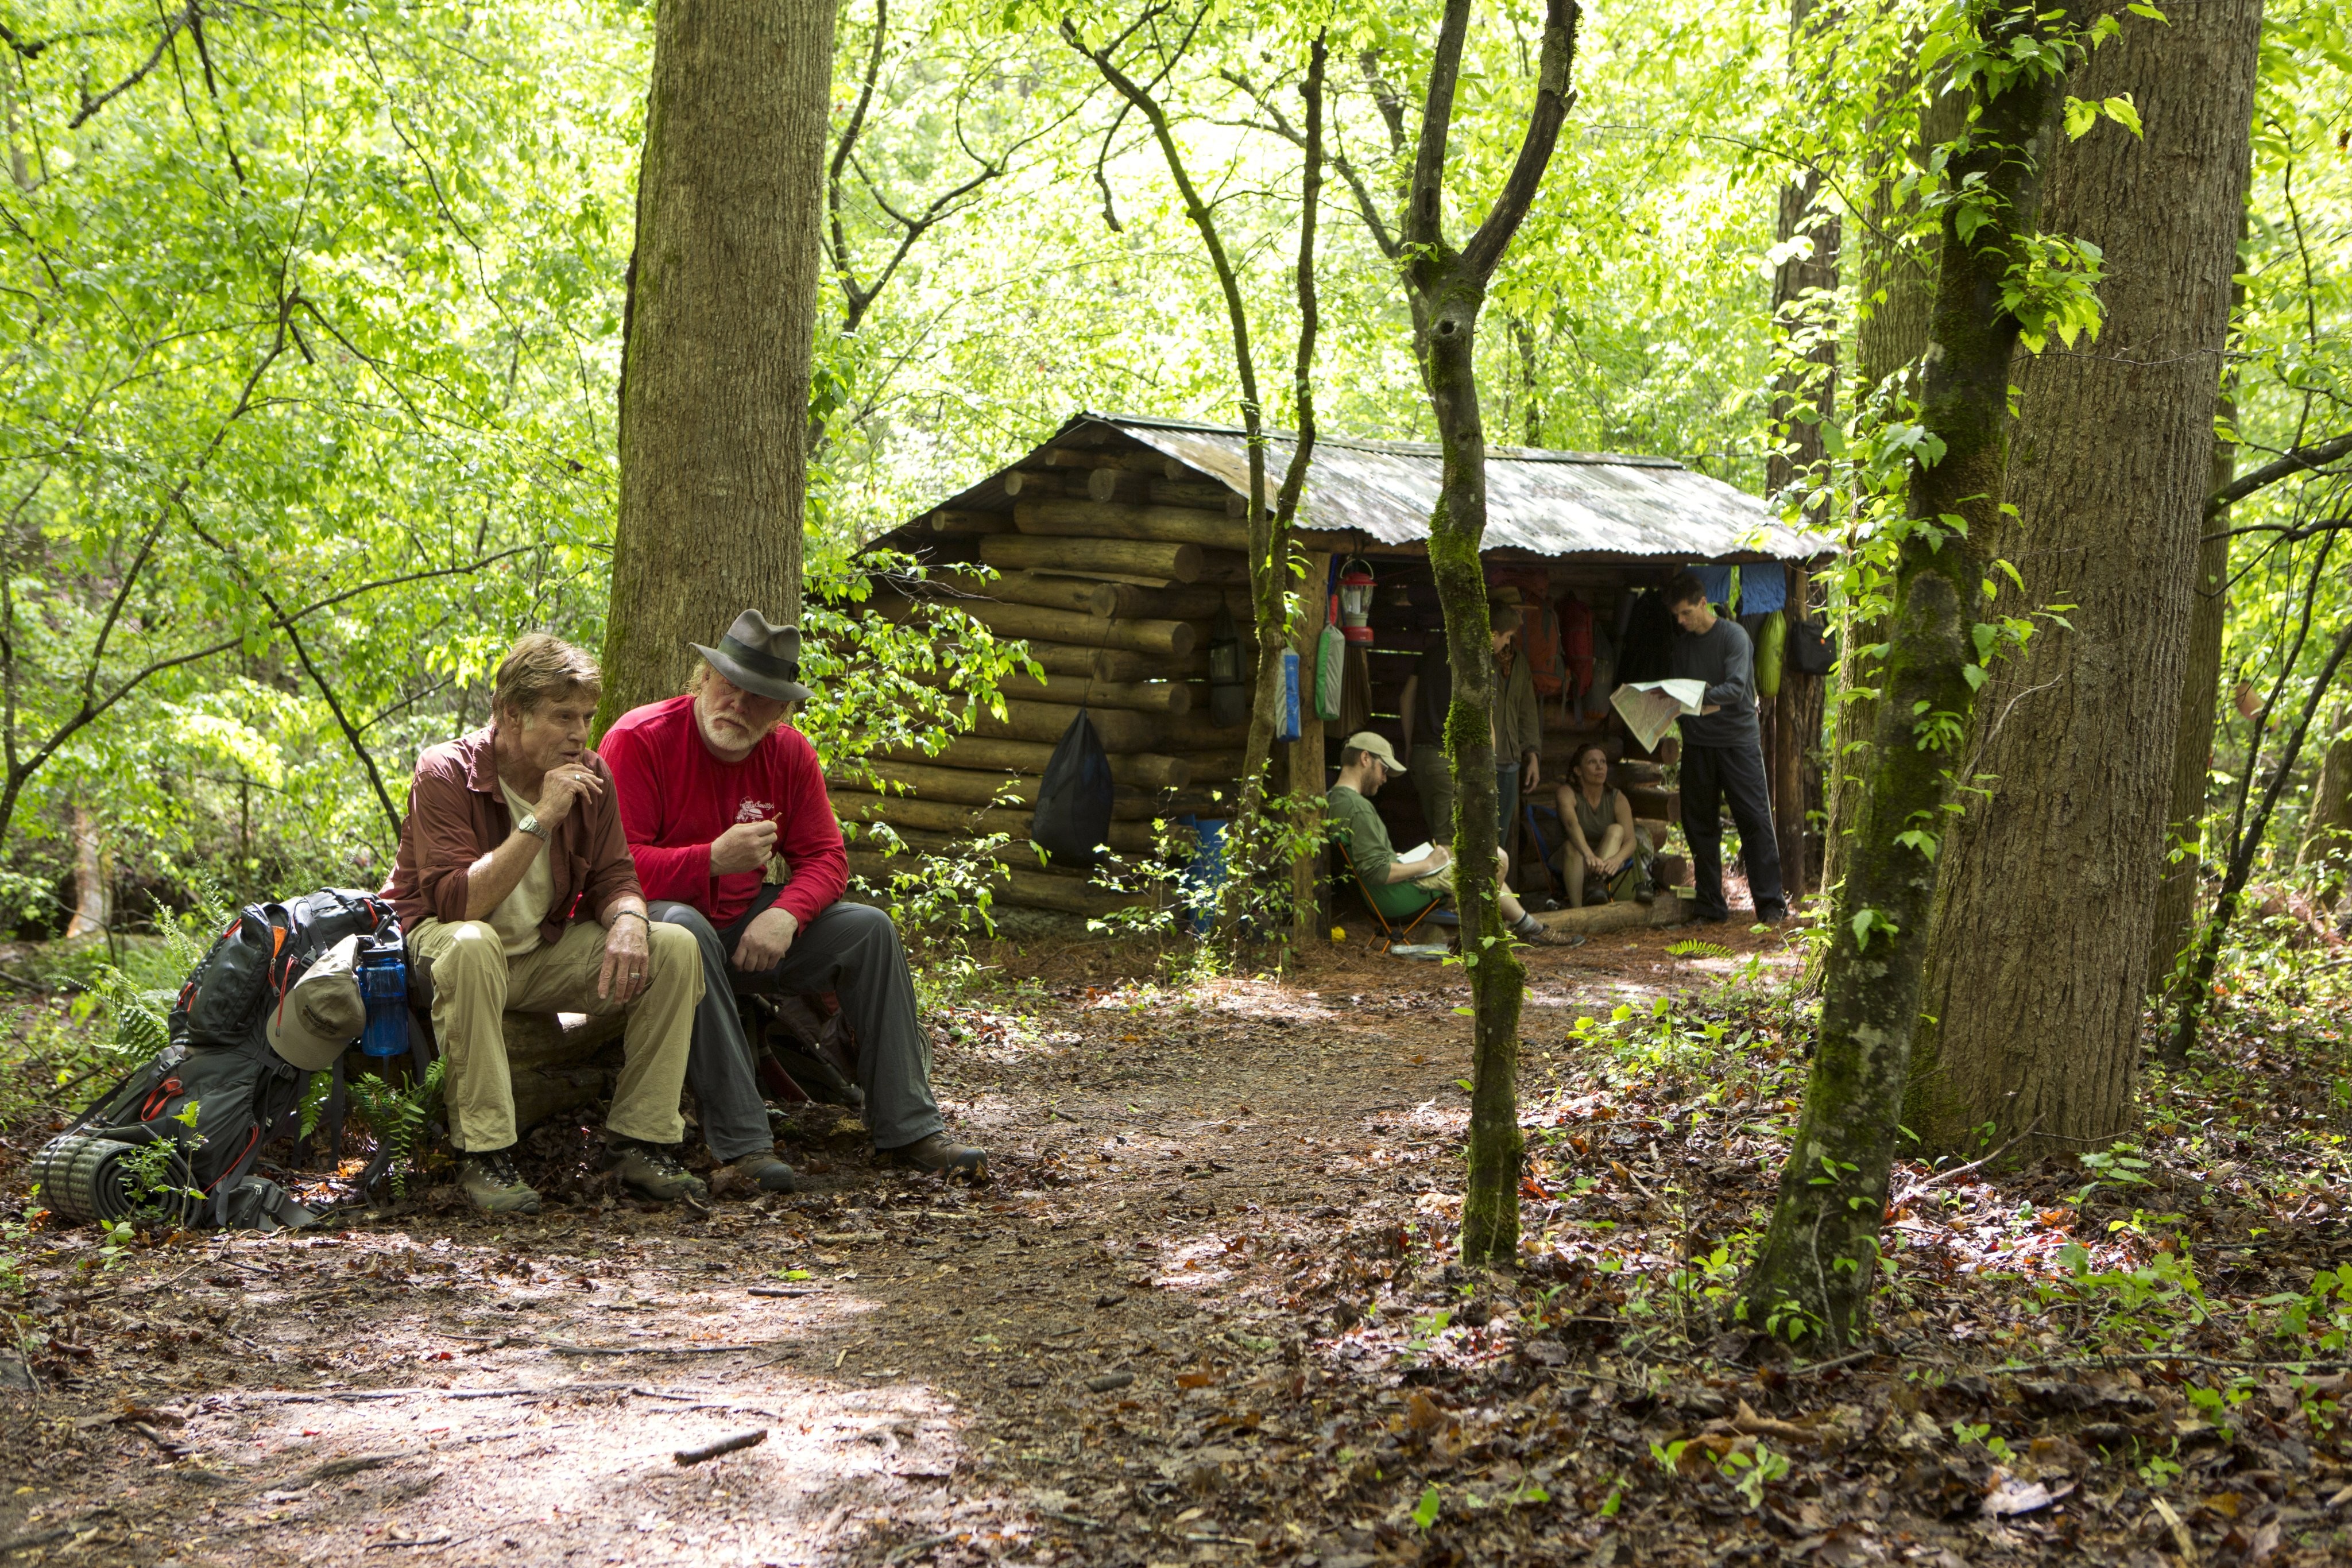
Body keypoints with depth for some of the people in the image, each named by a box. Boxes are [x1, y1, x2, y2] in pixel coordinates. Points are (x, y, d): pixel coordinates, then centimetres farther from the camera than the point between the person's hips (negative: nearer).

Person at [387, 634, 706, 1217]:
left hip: (548, 951, 5)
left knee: (673, 949, -14)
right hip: (439, 942, -5)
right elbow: (456, 903, -28)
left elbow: (614, 878, 0)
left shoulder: (590, 775, -1)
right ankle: (484, 1155, -32)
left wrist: (629, 921, -25)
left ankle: (638, 1142, -10)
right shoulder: (445, 773, -19)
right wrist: (542, 819, -31)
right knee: (471, 945, -41)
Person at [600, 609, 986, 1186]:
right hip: (649, 916, -6)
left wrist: (785, 914, -21)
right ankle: (742, 1142, -39)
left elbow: (826, 858, 1)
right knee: (686, 930, -40)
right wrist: (713, 860, -33)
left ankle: (909, 1128, -7)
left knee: (870, 929, -9)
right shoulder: (639, 740, -16)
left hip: (742, 923, 6)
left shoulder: (790, 754, 1)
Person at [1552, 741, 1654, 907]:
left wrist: (1617, 859, -42)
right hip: (1574, 863, -2)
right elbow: (1571, 824, -33)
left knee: (1616, 830, -25)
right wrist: (1588, 855, -53)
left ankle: (1597, 882, -49)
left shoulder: (1617, 798, -5)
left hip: (1607, 861, 2)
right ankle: (1576, 909, -48)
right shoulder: (1568, 793, -11)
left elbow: (1631, 840, -18)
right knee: (1572, 846, -35)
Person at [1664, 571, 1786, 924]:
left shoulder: (1733, 635, -7)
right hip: (1697, 743, 6)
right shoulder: (1682, 644, 12)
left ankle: (1770, 903, -5)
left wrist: (1700, 697, -29)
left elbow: (1736, 688, -18)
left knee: (1755, 819, -7)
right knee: (1700, 825, 6)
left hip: (1739, 739, -6)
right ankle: (1711, 905, 12)